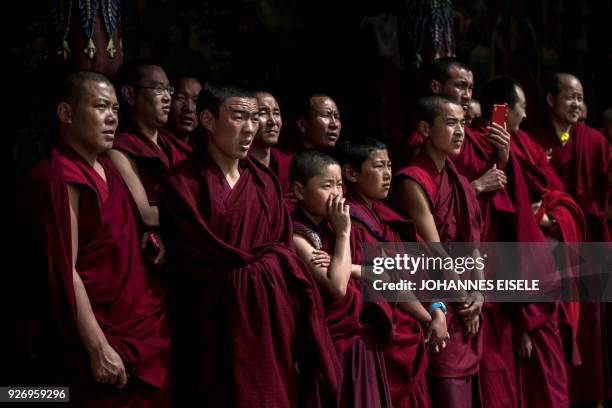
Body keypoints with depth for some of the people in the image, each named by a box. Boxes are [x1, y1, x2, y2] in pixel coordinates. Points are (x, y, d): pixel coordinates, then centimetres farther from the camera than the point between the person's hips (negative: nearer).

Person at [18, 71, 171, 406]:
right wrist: (98, 349, -22)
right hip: (100, 339, -9)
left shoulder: (104, 167, 11)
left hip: (139, 330, 9)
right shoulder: (58, 178, -17)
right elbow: (63, 272, -21)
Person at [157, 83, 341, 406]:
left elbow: (284, 251, 10)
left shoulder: (263, 181, 10)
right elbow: (200, 260, -11)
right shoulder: (181, 183, -8)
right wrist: (261, 259, -2)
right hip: (217, 323, -5)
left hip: (271, 316, 5)